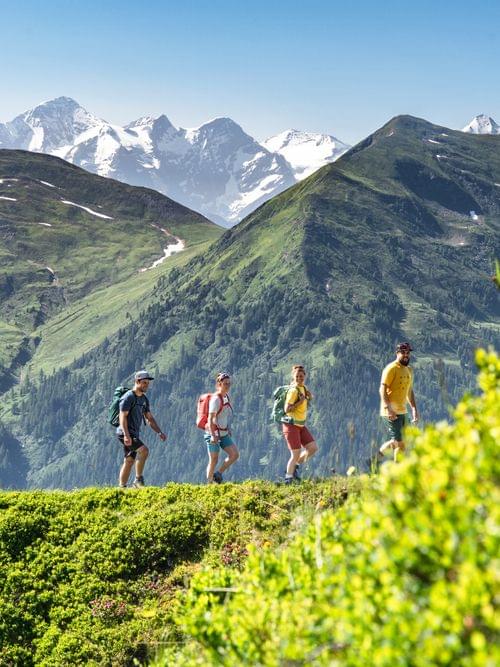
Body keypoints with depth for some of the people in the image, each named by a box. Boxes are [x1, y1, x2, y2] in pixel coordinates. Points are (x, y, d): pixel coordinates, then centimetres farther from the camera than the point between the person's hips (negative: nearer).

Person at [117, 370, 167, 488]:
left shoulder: (144, 399, 16)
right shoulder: (128, 397, -12)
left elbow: (149, 418, 18)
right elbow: (122, 416, -19)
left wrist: (160, 432, 6)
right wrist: (126, 435, -29)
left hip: (134, 434, 9)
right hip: (126, 433, -9)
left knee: (129, 461, 8)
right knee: (143, 450, -24)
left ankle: (122, 487, 13)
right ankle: (138, 480, -17)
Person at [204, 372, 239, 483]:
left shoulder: (226, 397, 10)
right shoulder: (216, 399, -16)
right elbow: (210, 418, -21)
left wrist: (229, 430, 20)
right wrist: (213, 435, -26)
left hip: (224, 434, 8)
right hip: (214, 434, -8)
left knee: (235, 455, -3)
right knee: (214, 461, -1)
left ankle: (218, 474, 11)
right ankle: (209, 484, 11)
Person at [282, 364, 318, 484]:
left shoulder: (303, 387, 7)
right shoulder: (293, 390, -18)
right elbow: (287, 410, -22)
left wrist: (309, 397, 7)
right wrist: (300, 402, -25)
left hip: (301, 425, 8)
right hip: (291, 425, -8)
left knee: (313, 448, 1)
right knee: (296, 454, -7)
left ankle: (294, 467, 18)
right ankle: (288, 479, 7)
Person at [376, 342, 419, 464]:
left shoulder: (409, 370, 16)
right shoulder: (391, 368, -11)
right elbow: (382, 389, -16)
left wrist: (414, 408, 14)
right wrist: (388, 408, -25)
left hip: (402, 411, 8)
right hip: (391, 412, -8)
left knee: (396, 441, 12)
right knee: (399, 442, -8)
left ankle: (378, 455, 30)